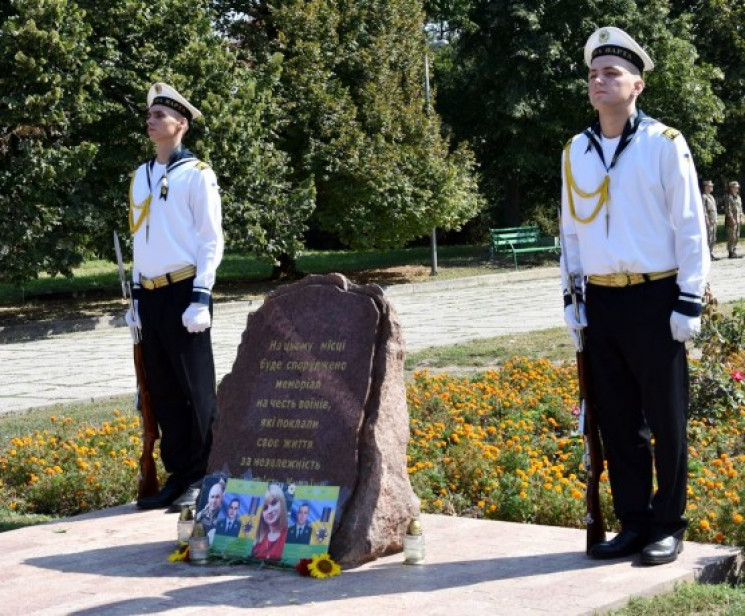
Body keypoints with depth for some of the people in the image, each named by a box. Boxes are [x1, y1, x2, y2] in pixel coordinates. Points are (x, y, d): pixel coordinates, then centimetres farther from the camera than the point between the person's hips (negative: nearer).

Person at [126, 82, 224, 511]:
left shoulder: (197, 174, -4)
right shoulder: (141, 177, 15)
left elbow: (212, 239, -7)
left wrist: (201, 296, -14)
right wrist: (137, 296, 15)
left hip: (183, 292, -7)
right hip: (151, 295, 7)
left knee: (196, 390, -2)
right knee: (162, 391, 9)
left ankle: (201, 480, 3)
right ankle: (177, 475, 16)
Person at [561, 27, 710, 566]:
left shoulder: (665, 144, -5)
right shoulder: (576, 152, 9)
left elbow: (690, 226, -6)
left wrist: (690, 302, -10)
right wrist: (573, 298, 9)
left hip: (654, 299, -5)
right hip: (601, 303, 5)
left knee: (666, 419, 2)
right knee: (617, 419, 9)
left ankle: (669, 526, 12)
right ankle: (633, 523, 18)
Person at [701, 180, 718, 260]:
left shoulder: (711, 196, 18)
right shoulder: (703, 197, -11)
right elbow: (703, 210, -17)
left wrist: (716, 220, 18)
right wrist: (706, 220, -22)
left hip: (713, 221, 9)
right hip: (708, 221, -9)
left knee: (713, 239, 10)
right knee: (708, 239, -9)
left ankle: (711, 254, 15)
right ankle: (707, 256, -7)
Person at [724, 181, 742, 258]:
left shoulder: (738, 197, 16)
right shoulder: (728, 197, -10)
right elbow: (728, 209, -16)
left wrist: (741, 217, 11)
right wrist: (732, 219, -20)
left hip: (738, 220, 9)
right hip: (731, 220, -9)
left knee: (737, 237, 10)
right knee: (731, 237, -8)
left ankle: (734, 252, 16)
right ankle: (731, 253, -6)